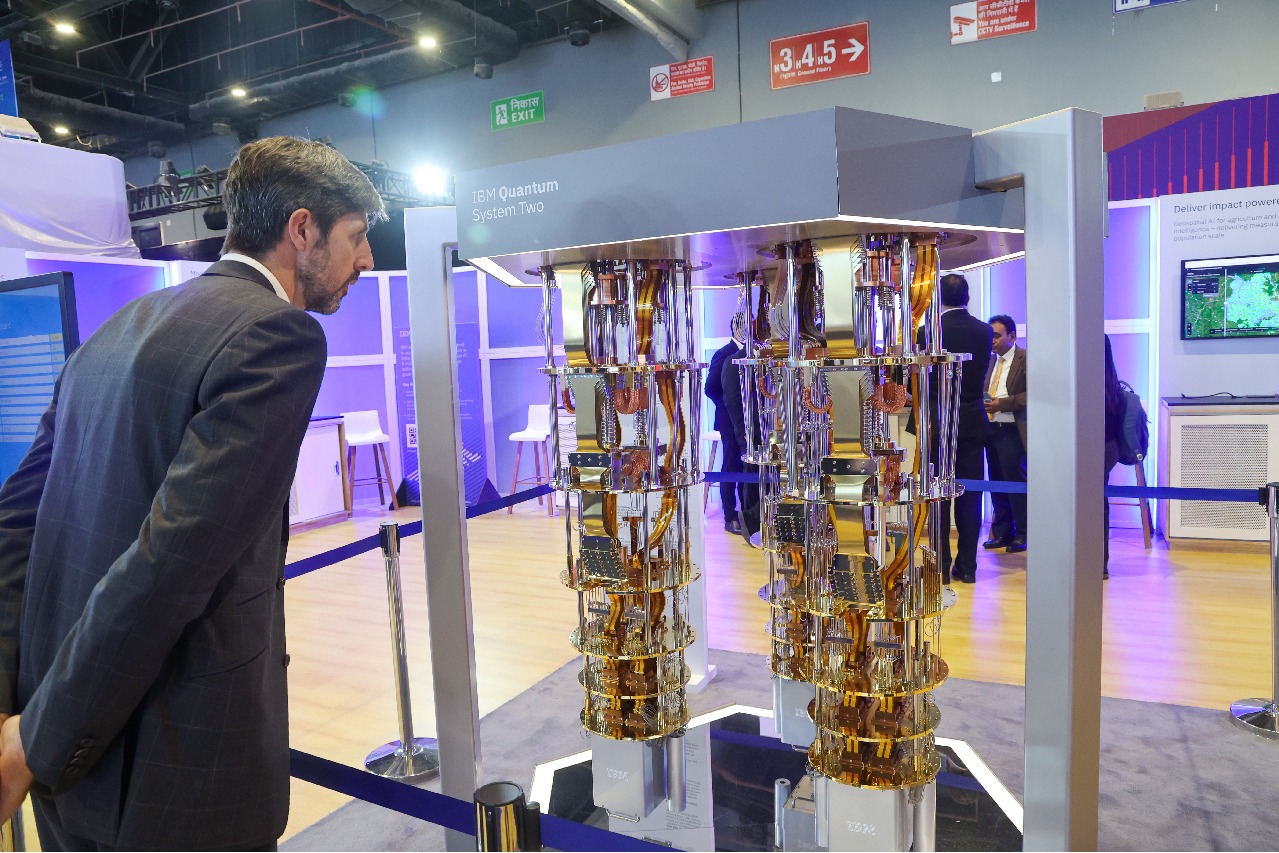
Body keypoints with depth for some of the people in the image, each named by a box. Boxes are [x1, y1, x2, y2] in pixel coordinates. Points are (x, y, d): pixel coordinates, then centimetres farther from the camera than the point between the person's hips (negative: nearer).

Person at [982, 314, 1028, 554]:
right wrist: (984, 402, 3)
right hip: (991, 428, 7)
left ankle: (1022, 535, 8)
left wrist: (1002, 403, -19)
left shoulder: (1024, 359, -7)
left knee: (1016, 482, -3)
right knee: (997, 483, 11)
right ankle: (1002, 533, 19)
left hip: (1012, 431, -7)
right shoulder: (991, 361, 17)